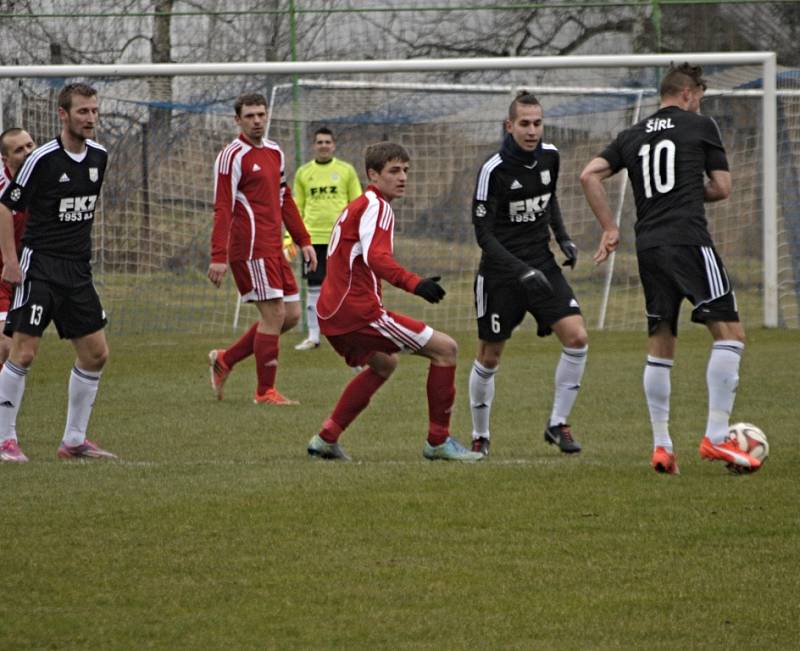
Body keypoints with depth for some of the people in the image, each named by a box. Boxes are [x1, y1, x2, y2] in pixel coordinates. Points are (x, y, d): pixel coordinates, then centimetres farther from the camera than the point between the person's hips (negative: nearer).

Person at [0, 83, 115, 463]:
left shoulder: (99, 157, 7)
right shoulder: (43, 159, -13)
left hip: (78, 271, 7)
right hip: (39, 266, -7)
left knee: (95, 353, 4)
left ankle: (74, 440, 14)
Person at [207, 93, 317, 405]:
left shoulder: (274, 152, 15)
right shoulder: (232, 157, -10)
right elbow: (222, 209, -15)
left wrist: (304, 241, 19)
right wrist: (218, 258, -21)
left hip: (273, 248, 9)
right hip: (251, 248, -9)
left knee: (291, 314, 8)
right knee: (274, 314, -9)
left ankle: (225, 359, 18)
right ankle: (265, 392, 0)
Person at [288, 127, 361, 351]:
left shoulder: (346, 171, 5)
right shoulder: (303, 173, 9)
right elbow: (297, 208, 11)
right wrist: (289, 237, 3)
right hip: (312, 238, 1)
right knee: (314, 287, 2)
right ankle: (313, 336, 7)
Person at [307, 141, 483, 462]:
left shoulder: (355, 207, 22)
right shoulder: (376, 206, -9)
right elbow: (376, 257, -26)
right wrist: (414, 284, -38)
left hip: (331, 313, 10)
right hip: (359, 311, -10)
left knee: (384, 364, 34)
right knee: (445, 349, -7)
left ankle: (326, 438, 27)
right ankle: (438, 441, -4)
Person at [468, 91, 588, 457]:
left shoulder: (549, 156, 0)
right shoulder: (493, 170, -18)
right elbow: (483, 234, -17)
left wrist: (563, 237, 6)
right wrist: (520, 271, -27)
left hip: (541, 263, 5)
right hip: (500, 271, -5)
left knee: (577, 338, -12)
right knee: (489, 357, 4)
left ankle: (558, 424, 1)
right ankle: (480, 436, 23)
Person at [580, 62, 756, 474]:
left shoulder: (632, 136, 18)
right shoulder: (700, 126, 6)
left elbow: (589, 176, 9)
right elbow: (721, 188, 6)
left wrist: (610, 229, 13)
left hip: (649, 247, 6)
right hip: (689, 240, -6)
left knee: (659, 347, 12)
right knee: (729, 333, -5)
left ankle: (661, 446, 8)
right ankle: (716, 437, -15)